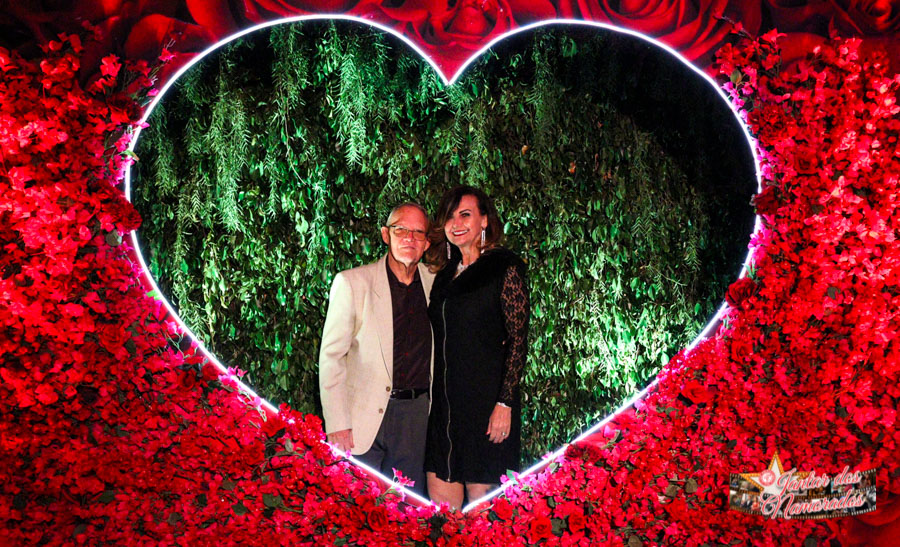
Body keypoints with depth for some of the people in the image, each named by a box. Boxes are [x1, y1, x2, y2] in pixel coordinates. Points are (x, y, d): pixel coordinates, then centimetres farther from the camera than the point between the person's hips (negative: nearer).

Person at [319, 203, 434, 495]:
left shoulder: (437, 283, 8)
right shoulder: (351, 282, -2)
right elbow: (331, 355, -4)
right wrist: (337, 424, -10)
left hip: (417, 415, 3)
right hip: (364, 415, -3)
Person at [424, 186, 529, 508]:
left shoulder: (505, 268, -4)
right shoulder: (446, 274, 14)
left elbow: (518, 339, -9)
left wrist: (505, 404, -16)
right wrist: (430, 396, 9)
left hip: (486, 402, -6)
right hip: (442, 403, 6)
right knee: (440, 511, 7)